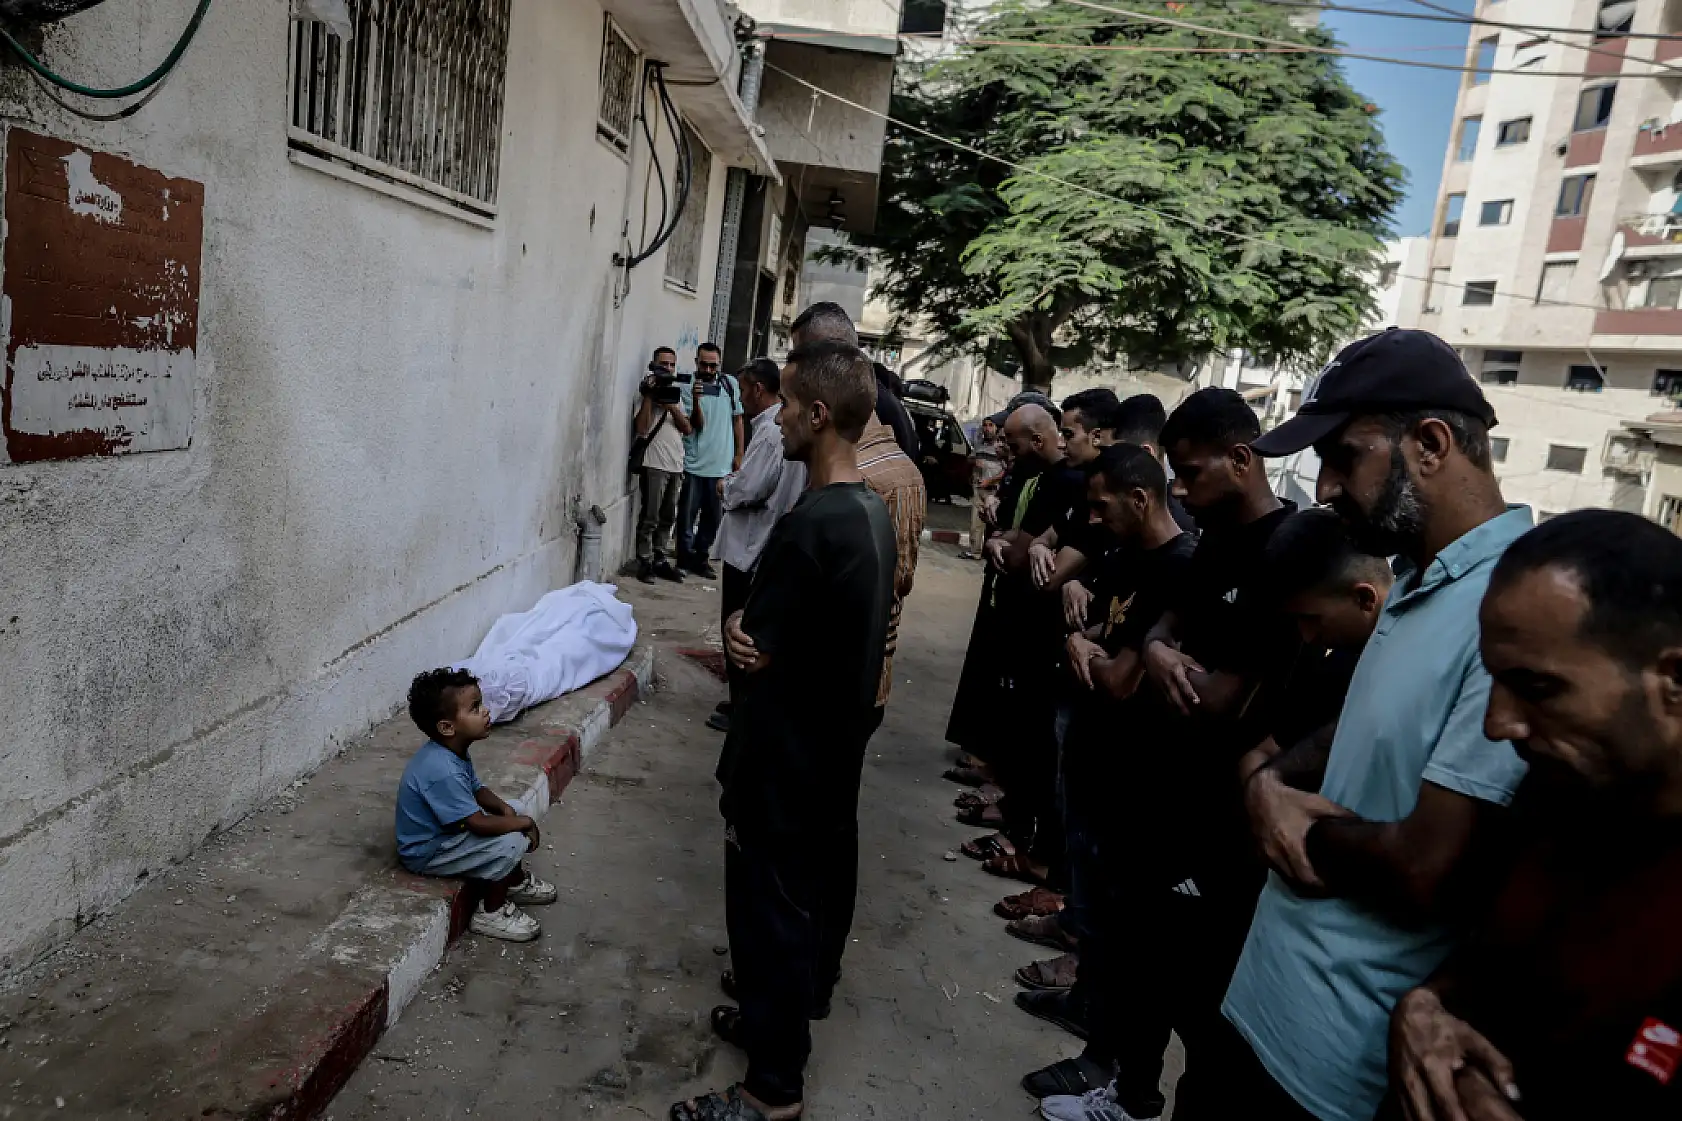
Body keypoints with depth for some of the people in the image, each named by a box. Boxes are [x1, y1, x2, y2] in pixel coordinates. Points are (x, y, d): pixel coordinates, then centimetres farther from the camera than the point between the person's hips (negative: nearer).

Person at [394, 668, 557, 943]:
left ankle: (516, 882, 24)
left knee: (515, 816, 8)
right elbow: (479, 824, -32)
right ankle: (492, 912, -2)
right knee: (510, 842, -22)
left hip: (445, 831, 10)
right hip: (426, 853, -10)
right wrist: (524, 822, -19)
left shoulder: (452, 751, -4)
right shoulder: (441, 771, -35)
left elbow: (477, 789, 11)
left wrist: (505, 808, -7)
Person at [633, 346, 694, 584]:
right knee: (650, 517, -6)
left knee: (668, 518, 9)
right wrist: (648, 396, -14)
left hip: (676, 465, 7)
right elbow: (642, 428, -12)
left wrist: (672, 407, -6)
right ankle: (644, 562, -2)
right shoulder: (648, 391, 0)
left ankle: (661, 560, 15)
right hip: (655, 464, -6)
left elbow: (688, 429, 9)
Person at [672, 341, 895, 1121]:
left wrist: (738, 631, -1)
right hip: (835, 744, 9)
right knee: (813, 893, 22)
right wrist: (759, 635, -8)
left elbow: (754, 649, -21)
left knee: (770, 905, 5)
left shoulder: (810, 524, -26)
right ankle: (782, 1018, 43)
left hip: (786, 757, -9)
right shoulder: (872, 512, 3)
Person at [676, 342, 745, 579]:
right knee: (687, 515, 3)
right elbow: (697, 425, -10)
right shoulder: (687, 387, -5)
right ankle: (685, 556, 17)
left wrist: (739, 455, 11)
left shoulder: (730, 384, 5)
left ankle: (700, 557, 24)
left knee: (714, 517, 11)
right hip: (693, 464, -3)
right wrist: (695, 400, -27)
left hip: (722, 466, 3)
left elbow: (737, 420, 13)